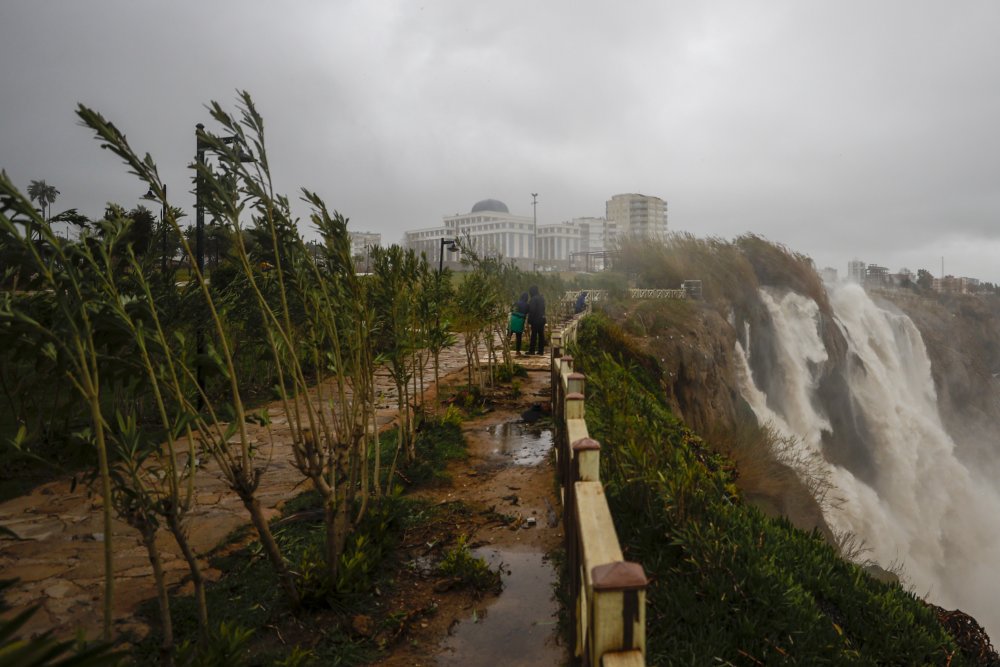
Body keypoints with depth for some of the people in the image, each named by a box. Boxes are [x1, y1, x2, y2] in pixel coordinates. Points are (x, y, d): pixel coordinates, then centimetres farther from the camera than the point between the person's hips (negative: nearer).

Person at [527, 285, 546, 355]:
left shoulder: (533, 299, -14)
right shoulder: (542, 298, 12)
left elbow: (532, 311, -17)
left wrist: (529, 320, -13)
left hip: (535, 320, -8)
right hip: (542, 319, 8)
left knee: (534, 335, -3)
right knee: (541, 334, 8)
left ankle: (532, 350, 0)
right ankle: (541, 350, 11)